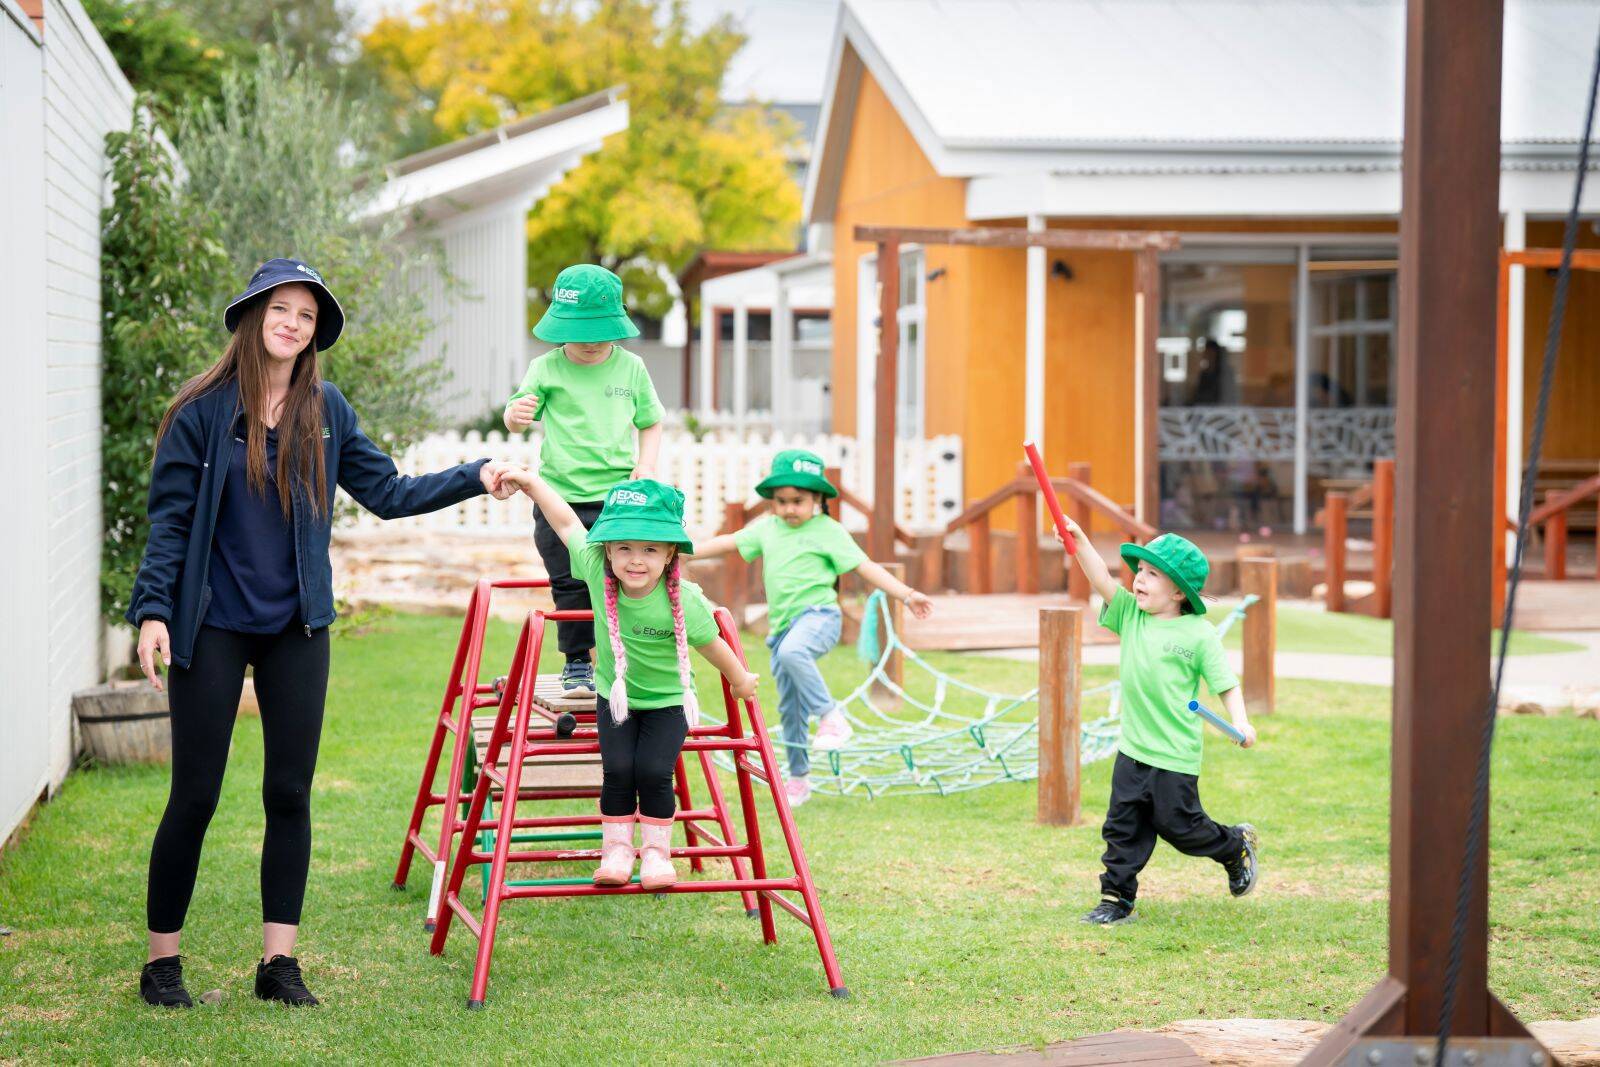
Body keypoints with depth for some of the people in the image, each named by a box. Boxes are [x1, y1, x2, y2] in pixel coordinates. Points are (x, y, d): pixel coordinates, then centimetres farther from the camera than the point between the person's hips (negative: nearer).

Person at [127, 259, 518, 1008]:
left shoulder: (326, 411, 5)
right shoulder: (203, 410, -5)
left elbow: (386, 492, 9)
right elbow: (169, 518, -5)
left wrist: (475, 477, 1)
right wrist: (152, 610, -13)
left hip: (296, 627, 4)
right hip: (212, 627, -3)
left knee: (290, 792, 4)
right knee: (195, 795, -1)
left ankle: (279, 960, 12)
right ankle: (161, 959, 11)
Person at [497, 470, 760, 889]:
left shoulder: (684, 601, -28)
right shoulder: (596, 569, -21)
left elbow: (711, 645, -11)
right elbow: (568, 523, -4)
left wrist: (740, 681, 6)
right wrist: (530, 483, 2)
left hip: (668, 700, -3)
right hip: (615, 695, 3)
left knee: (654, 772, -14)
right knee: (618, 770, -9)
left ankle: (657, 851, 6)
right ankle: (616, 847, 8)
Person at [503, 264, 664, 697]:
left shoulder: (631, 368, 5)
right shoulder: (547, 369, -1)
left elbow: (651, 422, 15)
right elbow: (517, 416, -5)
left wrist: (646, 463, -1)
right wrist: (516, 414, -30)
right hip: (561, 498, -1)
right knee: (571, 586, 2)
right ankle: (576, 662, 16)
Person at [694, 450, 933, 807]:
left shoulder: (829, 532, -2)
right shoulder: (767, 529, 14)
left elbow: (866, 567, -5)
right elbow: (728, 543, 23)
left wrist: (907, 594, -13)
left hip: (819, 614, -6)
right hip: (782, 623, 6)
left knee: (792, 651, -39)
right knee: (790, 707, 9)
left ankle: (832, 718, -28)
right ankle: (798, 779, 20)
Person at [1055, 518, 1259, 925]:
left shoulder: (1198, 634, -9)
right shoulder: (1131, 615, 4)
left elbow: (1226, 683, -7)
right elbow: (1101, 580, -6)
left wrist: (1241, 723, -20)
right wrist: (1079, 540, -18)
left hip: (1174, 755, -5)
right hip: (1132, 749, 5)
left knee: (1179, 825, 6)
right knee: (1123, 827, 5)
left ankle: (1237, 846, 31)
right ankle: (1117, 899, 12)